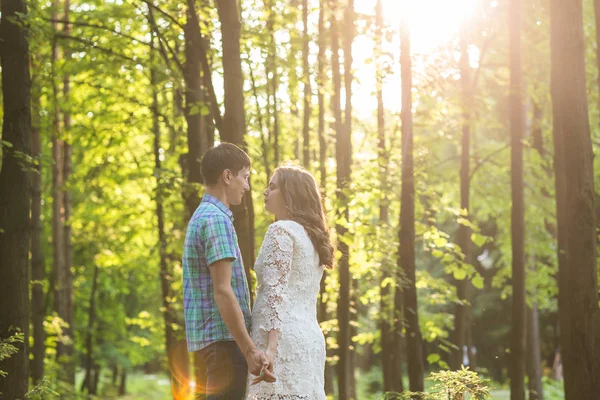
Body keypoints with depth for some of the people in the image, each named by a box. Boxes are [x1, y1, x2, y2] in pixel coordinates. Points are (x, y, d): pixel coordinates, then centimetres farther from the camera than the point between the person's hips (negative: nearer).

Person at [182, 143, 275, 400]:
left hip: (206, 338, 10)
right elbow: (222, 292, -21)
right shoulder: (216, 219, -14)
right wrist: (250, 350, -23)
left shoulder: (201, 217, 17)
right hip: (223, 338, -10)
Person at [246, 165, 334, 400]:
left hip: (284, 339, -9)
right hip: (310, 338, 9)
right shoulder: (312, 236, 21)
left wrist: (270, 347, -24)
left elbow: (276, 292, -16)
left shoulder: (281, 230, -6)